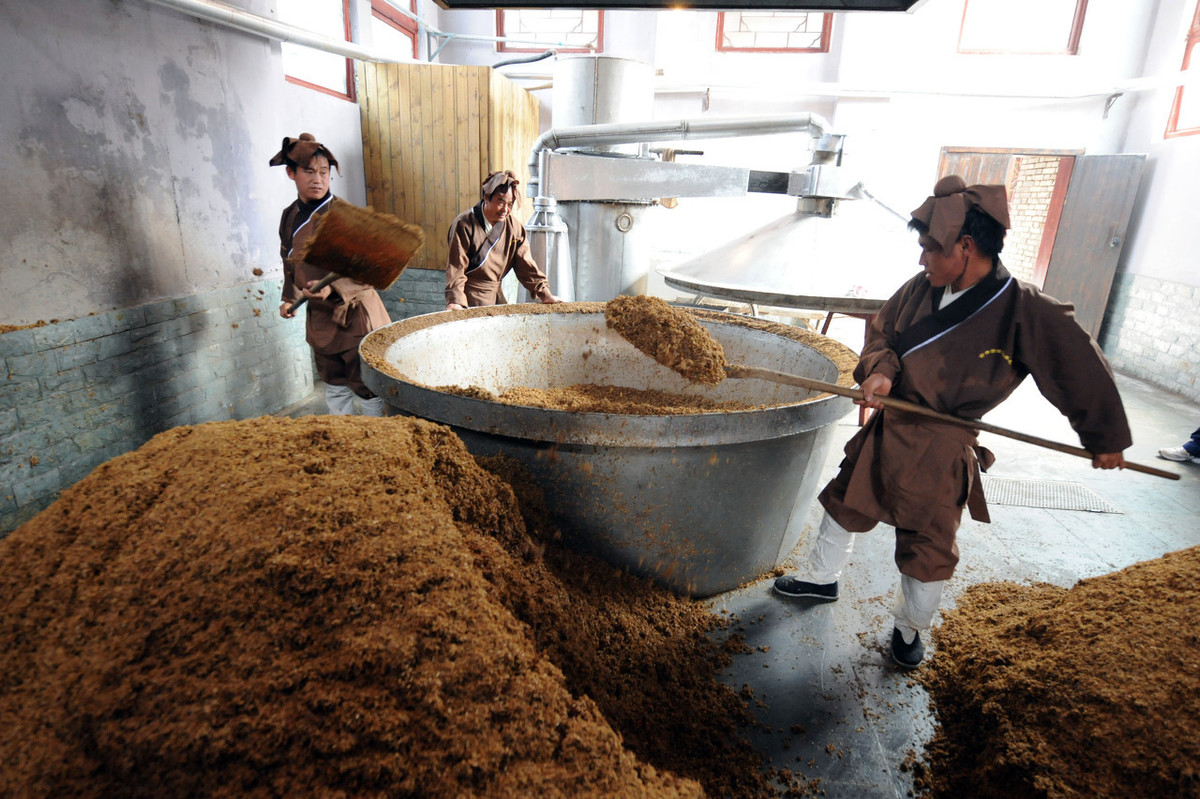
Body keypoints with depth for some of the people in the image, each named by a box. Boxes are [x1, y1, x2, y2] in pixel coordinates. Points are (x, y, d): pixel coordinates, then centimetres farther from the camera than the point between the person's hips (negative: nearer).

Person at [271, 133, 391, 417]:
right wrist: (289, 298, 13)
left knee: (369, 391, -3)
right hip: (320, 319, 7)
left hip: (355, 316, -6)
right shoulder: (289, 217, 8)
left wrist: (334, 288, -30)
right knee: (334, 391, 17)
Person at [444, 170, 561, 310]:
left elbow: (525, 264, 8)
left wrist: (545, 294, 2)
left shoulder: (514, 228, 4)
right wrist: (455, 301, -25)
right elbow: (456, 266, -13)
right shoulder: (464, 225, -10)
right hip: (470, 298, -5)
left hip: (495, 294, 5)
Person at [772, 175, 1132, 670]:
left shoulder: (1026, 313, -19)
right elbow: (881, 332, 8)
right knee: (842, 505, 20)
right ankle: (821, 578, 46)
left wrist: (1105, 440, 5)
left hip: (940, 457, -5)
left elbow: (1082, 372, -8)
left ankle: (909, 628, 38)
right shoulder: (919, 290, -6)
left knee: (928, 552, 9)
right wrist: (877, 369, -15)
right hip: (885, 433, 5)